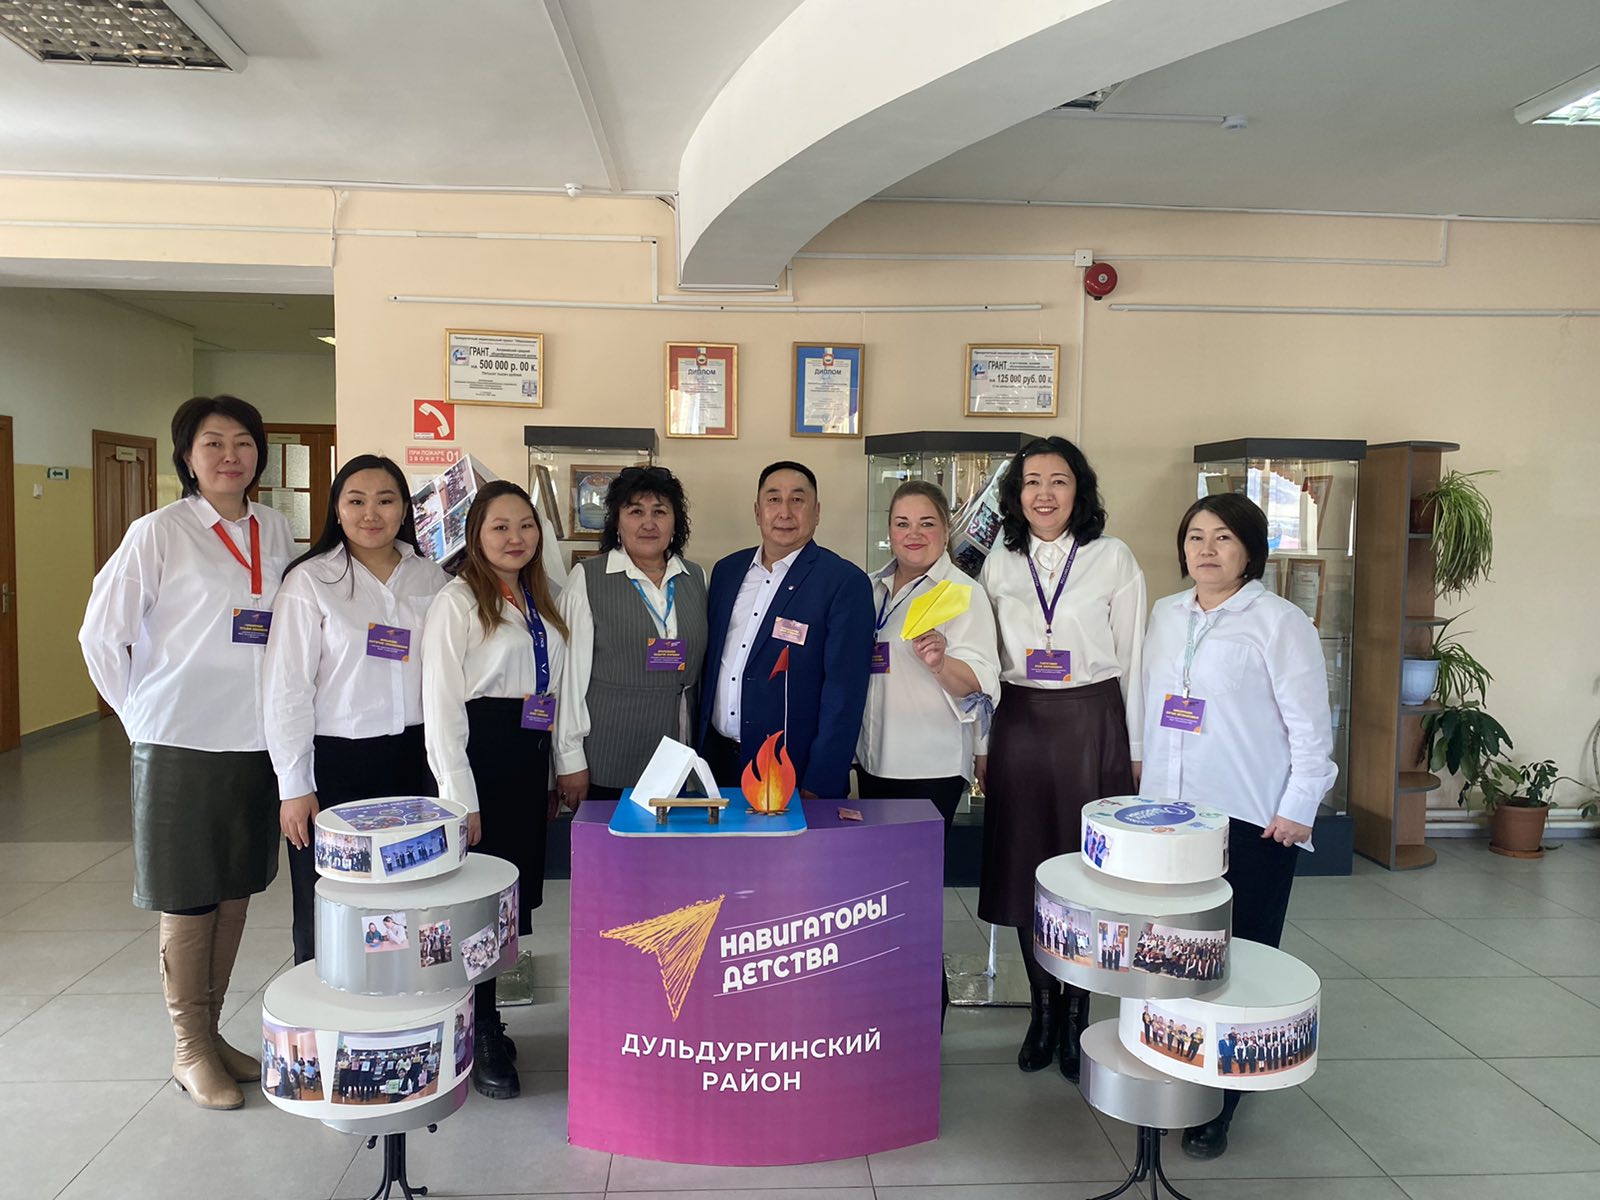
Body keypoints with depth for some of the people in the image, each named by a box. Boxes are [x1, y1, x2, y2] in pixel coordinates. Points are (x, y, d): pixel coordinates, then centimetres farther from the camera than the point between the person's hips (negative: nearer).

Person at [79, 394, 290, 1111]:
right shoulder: (159, 533, -9)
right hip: (182, 746, -5)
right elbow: (100, 636, -5)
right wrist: (142, 717, -2)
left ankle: (210, 1032, 31)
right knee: (188, 902, 6)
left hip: (256, 739, 5)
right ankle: (189, 1051, 23)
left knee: (236, 891, 14)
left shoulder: (277, 531, 5)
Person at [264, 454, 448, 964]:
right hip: (336, 761, -3)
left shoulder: (430, 578, 7)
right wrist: (294, 786, -7)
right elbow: (287, 688, -5)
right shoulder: (310, 581, -4)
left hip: (412, 756, 3)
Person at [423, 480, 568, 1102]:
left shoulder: (541, 602, 13)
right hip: (479, 755, -7)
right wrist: (459, 798, -16)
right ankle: (479, 1037, 17)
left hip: (531, 756, 7)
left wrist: (551, 775, 11)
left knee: (513, 891, 12)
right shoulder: (457, 602, -8)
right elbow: (440, 705, -13)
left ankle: (483, 1021, 28)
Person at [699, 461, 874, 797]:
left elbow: (845, 691, -15)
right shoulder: (726, 570, 7)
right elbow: (710, 660, 13)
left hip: (792, 771, -5)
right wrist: (700, 745, 10)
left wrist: (818, 789, -17)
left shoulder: (845, 582, -12)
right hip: (718, 759, 5)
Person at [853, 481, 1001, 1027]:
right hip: (875, 761, 7)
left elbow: (979, 684, -16)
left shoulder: (963, 593, -8)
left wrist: (940, 662, -35)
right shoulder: (874, 588, 10)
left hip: (929, 770, -6)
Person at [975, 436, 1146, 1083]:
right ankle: (1043, 1009, 24)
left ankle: (1078, 1015, 19)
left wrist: (1135, 749, 1)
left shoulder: (1113, 558, 0)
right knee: (1023, 867, 7)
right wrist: (982, 744, 8)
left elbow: (1132, 659, 2)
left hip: (1092, 724, -2)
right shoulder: (999, 563, 7)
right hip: (1019, 725, 3)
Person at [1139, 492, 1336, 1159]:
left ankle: (1216, 1105, 13)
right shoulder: (1166, 614, 12)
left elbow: (1310, 727, -6)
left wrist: (1296, 809, -9)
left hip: (1251, 823, -5)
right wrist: (1143, 775, 16)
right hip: (1167, 813, 5)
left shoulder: (1280, 622, -6)